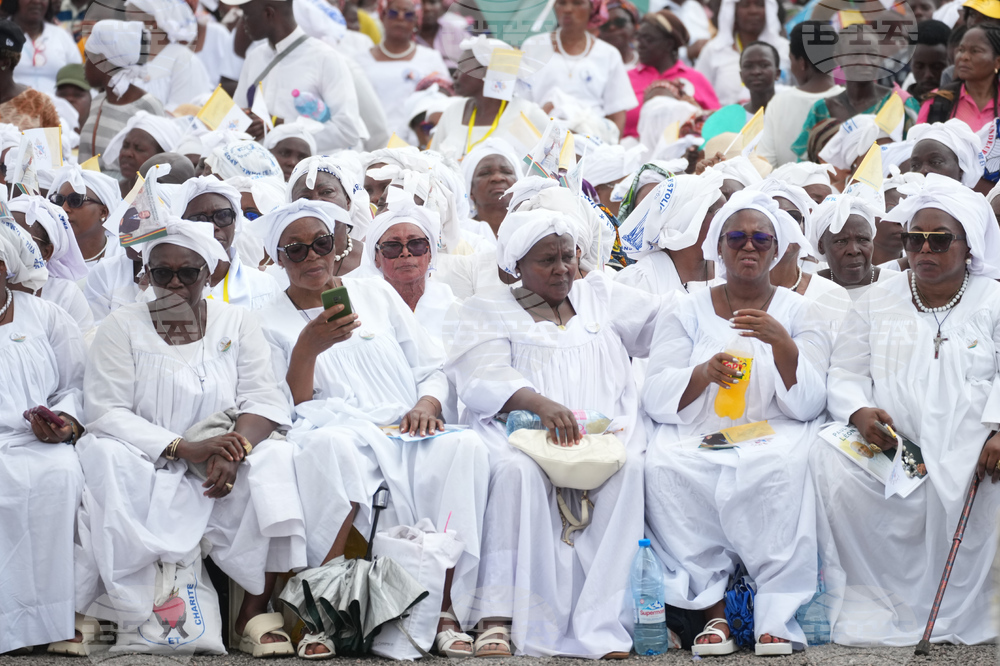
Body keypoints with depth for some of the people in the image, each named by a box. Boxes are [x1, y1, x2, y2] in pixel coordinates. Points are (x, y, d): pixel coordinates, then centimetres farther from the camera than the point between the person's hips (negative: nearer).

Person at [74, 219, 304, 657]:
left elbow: (262, 398, -1)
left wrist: (236, 448, -25)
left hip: (219, 469, 2)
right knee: (104, 459, -33)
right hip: (145, 466, -1)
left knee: (272, 461, -28)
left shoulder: (236, 322, 9)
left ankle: (255, 611, -23)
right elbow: (106, 411, -9)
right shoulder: (122, 326, 2)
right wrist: (186, 448, -23)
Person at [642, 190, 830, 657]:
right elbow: (656, 399, 1)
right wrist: (704, 373, -18)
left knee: (781, 469, -36)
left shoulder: (797, 311, 11)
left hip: (774, 434, -1)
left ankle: (777, 616, -30)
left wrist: (782, 343, -18)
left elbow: (808, 404, -2)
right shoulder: (686, 312, 13)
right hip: (696, 437, 1)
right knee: (665, 467, -32)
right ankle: (713, 610, -26)